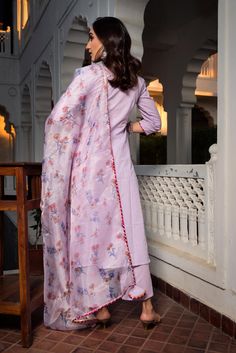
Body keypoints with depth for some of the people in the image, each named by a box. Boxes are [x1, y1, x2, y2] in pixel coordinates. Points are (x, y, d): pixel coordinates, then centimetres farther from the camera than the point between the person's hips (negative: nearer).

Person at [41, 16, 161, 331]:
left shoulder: (89, 74, -8)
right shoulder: (136, 80, 10)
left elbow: (59, 118, -16)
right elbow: (153, 121, 17)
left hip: (88, 165, -4)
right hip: (120, 164, 5)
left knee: (89, 232, 6)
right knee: (129, 232, 9)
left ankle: (99, 308, 19)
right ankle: (147, 308, 18)